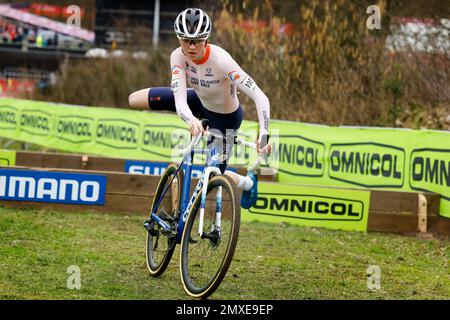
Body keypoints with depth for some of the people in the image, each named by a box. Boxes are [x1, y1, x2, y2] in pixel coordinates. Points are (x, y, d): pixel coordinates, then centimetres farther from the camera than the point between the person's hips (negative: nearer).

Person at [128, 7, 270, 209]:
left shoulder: (221, 60, -38)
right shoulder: (179, 56, -26)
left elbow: (260, 98, -43)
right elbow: (179, 99, -37)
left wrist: (264, 136, -55)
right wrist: (191, 120, -59)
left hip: (225, 118, -5)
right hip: (201, 103, 5)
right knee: (134, 100, -4)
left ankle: (248, 182, 36)